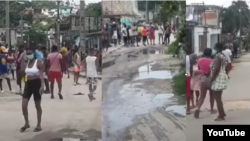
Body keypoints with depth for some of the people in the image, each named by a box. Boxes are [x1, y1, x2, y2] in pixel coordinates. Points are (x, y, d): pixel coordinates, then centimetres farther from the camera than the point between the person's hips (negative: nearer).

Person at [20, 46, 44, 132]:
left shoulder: (38, 62, -10)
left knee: (37, 106, 5)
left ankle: (39, 125, 16)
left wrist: (42, 86, -25)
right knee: (23, 105, -1)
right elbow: (26, 74, 15)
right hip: (28, 84, 6)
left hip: (36, 83, -6)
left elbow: (41, 75, -15)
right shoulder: (27, 62, 9)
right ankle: (26, 123, 16)